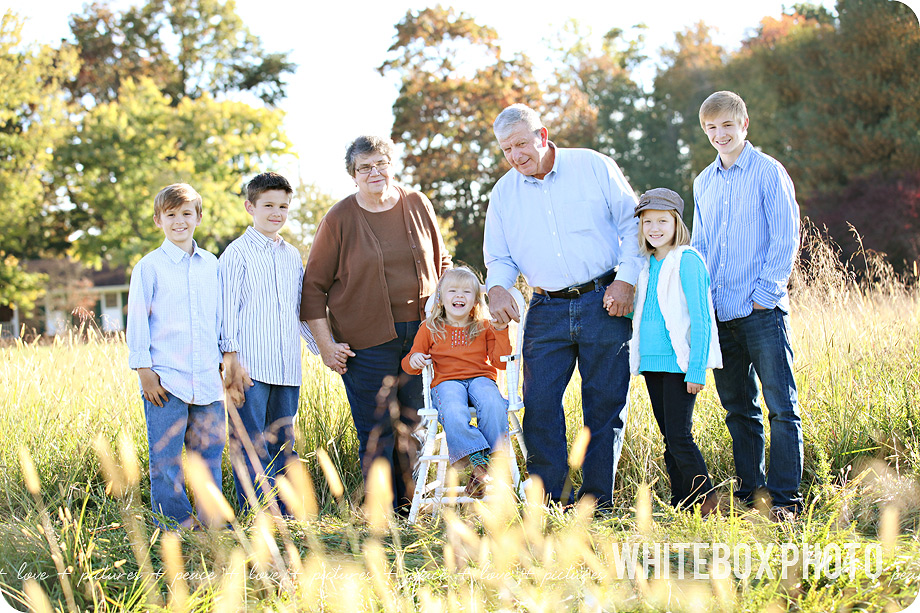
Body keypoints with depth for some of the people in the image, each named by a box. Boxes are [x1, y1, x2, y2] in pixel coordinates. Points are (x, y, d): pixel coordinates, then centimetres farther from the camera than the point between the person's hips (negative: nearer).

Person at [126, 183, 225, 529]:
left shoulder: (212, 266, 12)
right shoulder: (149, 267, -1)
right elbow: (137, 322, -1)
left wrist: (226, 363, 17)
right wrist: (145, 371, -6)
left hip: (207, 380, 4)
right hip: (165, 380, -4)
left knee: (209, 455, 8)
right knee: (166, 459, -2)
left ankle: (211, 523, 18)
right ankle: (175, 525, 8)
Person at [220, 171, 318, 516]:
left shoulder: (293, 256, 17)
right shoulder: (238, 253, -1)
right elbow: (227, 309, -5)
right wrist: (232, 359, -12)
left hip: (288, 368, 6)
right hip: (251, 366, -6)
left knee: (283, 445, 10)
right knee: (250, 446, -5)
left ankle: (283, 516, 16)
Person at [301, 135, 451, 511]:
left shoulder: (418, 205, 8)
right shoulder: (339, 219, -3)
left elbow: (441, 265, 19)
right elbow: (314, 285, 0)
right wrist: (326, 343, -5)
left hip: (420, 335, 3)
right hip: (367, 339, -3)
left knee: (412, 424, 8)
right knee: (377, 430, -3)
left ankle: (409, 503, 18)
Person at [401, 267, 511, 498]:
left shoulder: (484, 327, 13)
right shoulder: (429, 329, 12)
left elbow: (501, 362, 6)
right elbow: (410, 362, 16)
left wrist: (501, 331, -4)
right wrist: (413, 360, -8)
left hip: (480, 378, 1)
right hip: (446, 381, -1)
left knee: (492, 404, -36)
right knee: (453, 414, -38)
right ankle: (479, 463, -35)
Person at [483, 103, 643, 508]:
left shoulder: (594, 167, 1)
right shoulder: (503, 193, 10)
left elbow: (632, 223, 3)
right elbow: (500, 256, 15)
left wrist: (627, 278, -7)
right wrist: (497, 288, -7)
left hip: (603, 303, -2)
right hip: (547, 311, 3)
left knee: (604, 401, 1)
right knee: (539, 402, -5)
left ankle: (597, 498, 11)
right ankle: (546, 498, 6)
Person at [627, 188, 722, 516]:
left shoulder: (687, 261, -8)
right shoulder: (647, 265, 13)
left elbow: (700, 319, -12)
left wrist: (696, 369, -15)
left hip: (679, 362, -7)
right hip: (651, 363, 7)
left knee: (679, 436, -9)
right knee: (668, 437, 9)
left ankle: (705, 498, 2)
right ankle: (681, 502, 15)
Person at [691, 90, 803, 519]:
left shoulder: (769, 173, -2)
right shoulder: (703, 183, 15)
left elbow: (785, 240, -6)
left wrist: (764, 294, -11)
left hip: (762, 310, -6)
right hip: (720, 314, 6)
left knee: (781, 405, -5)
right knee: (738, 407, 11)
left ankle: (785, 497, 0)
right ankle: (749, 491, 19)